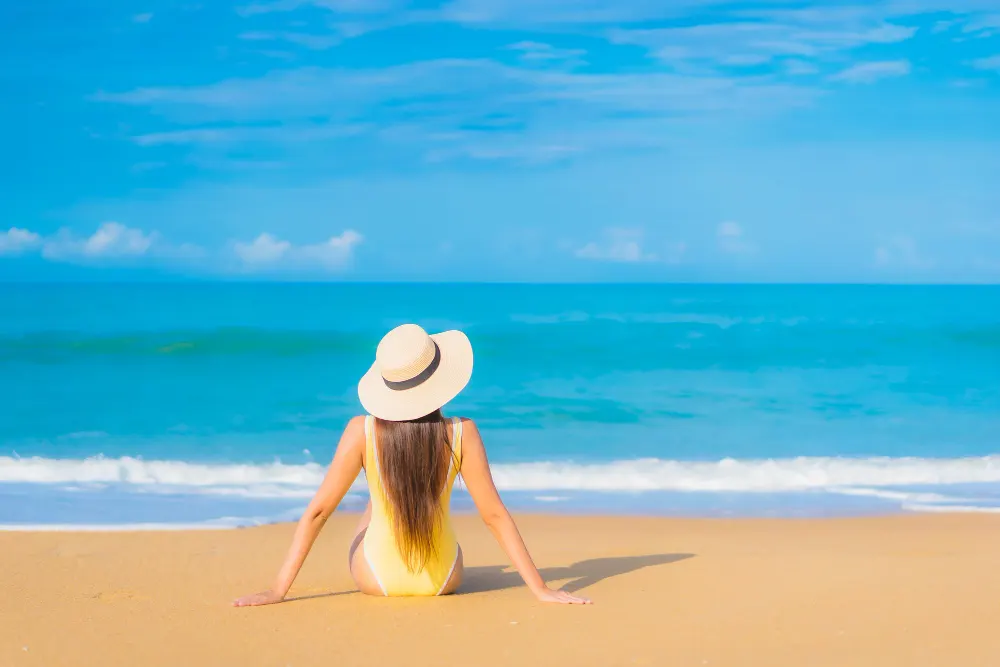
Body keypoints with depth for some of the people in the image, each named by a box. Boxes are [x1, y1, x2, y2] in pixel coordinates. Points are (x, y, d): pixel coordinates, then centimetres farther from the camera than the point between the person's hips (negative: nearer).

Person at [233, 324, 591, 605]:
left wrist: (277, 591, -12)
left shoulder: (363, 432, -20)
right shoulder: (462, 434, -20)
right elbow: (495, 516, -18)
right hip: (443, 581, 0)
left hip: (376, 581, 0)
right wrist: (541, 589, -11)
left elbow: (318, 511, -17)